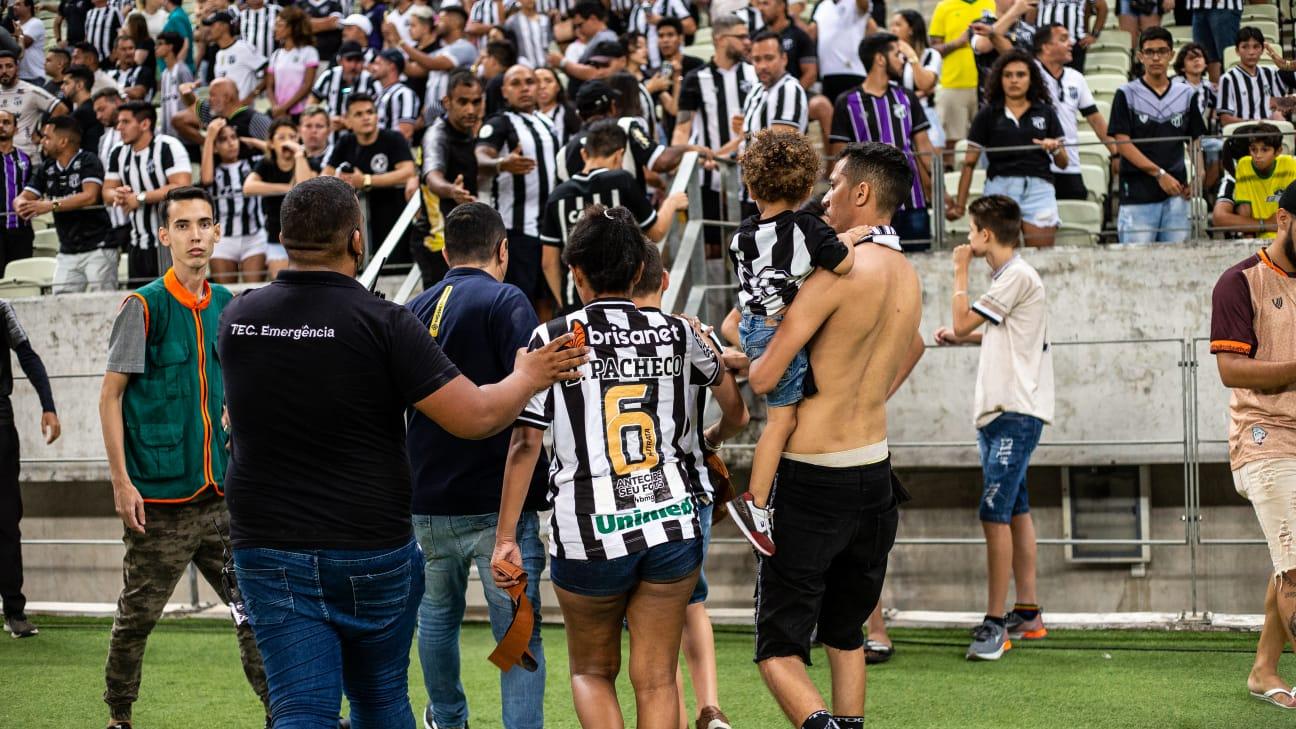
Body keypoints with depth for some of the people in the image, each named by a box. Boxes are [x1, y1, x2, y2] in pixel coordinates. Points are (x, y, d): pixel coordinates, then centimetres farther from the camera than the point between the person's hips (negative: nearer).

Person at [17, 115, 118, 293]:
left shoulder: (88, 161, -7)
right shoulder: (46, 169, 12)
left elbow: (90, 196, -21)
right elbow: (23, 198, 7)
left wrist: (51, 205, -27)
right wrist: (22, 205, -19)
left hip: (98, 248, -6)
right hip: (67, 251, 6)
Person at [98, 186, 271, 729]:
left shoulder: (226, 306, 9)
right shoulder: (144, 306, -7)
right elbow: (110, 396, -6)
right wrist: (121, 482, -12)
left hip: (220, 494, 5)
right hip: (159, 498, -5)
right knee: (137, 617, 4)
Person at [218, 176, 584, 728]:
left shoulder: (237, 318, 1)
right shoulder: (382, 324, -13)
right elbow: (476, 417, -16)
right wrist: (529, 377, 5)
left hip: (267, 551, 2)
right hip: (373, 550, -2)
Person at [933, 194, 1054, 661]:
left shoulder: (1018, 277, -13)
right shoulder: (1008, 277, 17)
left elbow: (963, 322, -13)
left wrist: (960, 270, -1)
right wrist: (962, 337, 19)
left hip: (1015, 413, -10)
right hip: (997, 411, 10)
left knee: (995, 513, -13)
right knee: (1016, 511, 13)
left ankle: (995, 623, -14)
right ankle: (1027, 614, 19)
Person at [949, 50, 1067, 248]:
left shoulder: (1045, 112, 12)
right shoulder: (987, 116, 8)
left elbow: (1064, 163, 13)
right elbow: (969, 163, 7)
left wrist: (1054, 149, -10)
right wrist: (960, 204, 1)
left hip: (1039, 187, 1)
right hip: (1000, 186, -1)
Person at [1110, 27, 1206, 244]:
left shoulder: (1187, 95, 13)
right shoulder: (1126, 94, 2)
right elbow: (1123, 143, -4)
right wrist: (1159, 173, -12)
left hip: (1176, 193, 3)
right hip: (1137, 193, -3)